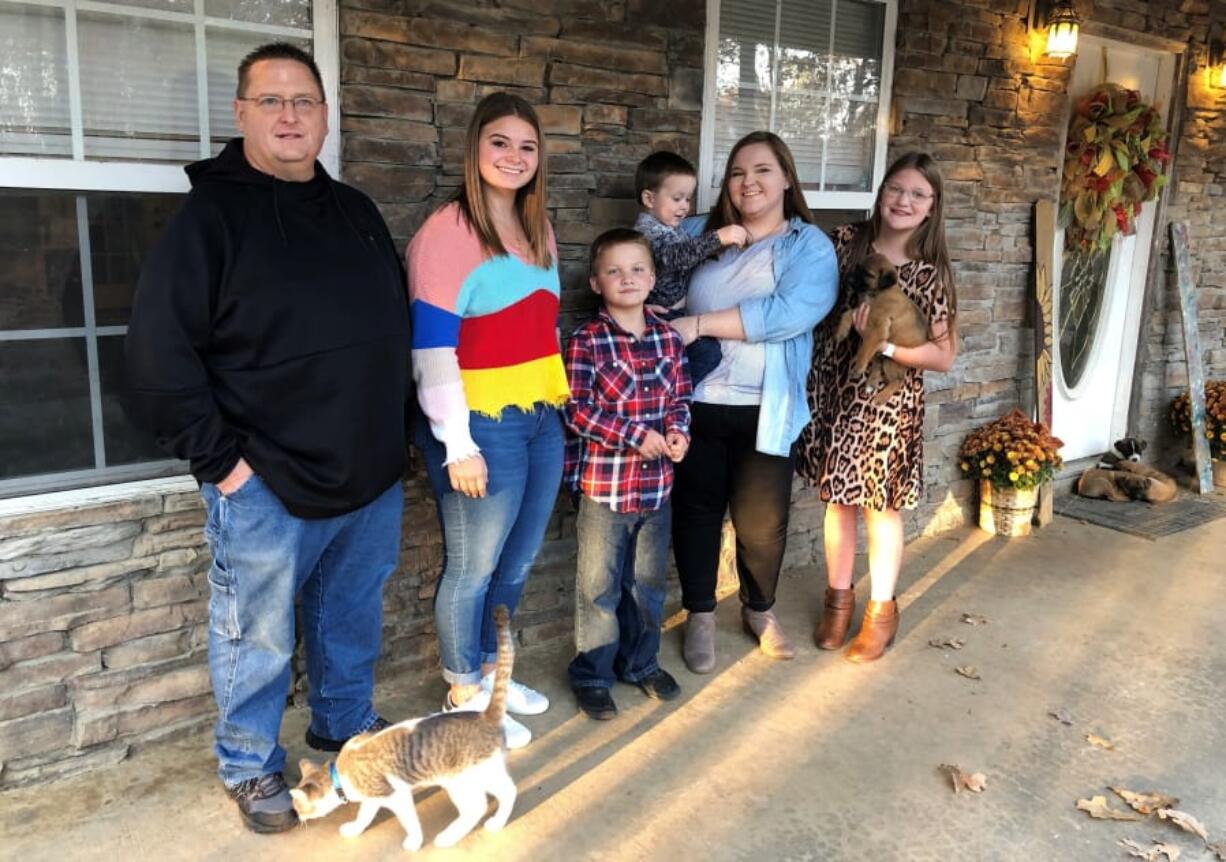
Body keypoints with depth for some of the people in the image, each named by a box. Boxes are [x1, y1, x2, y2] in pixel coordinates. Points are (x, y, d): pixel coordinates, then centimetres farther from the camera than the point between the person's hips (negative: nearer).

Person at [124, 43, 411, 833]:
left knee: (354, 621, 21)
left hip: (373, 475, 6)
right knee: (259, 641, 10)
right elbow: (159, 351, -13)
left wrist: (399, 424, 12)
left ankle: (348, 725, 42)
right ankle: (251, 767, 31)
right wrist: (217, 457, -14)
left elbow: (399, 325, 18)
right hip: (267, 485, -5)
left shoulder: (357, 212, 10)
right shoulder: (212, 214, -8)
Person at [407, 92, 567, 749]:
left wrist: (557, 402, 17)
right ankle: (465, 695, 27)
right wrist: (458, 445, -18)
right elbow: (431, 348, -16)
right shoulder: (446, 232, -12)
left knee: (515, 564, 19)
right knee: (472, 569, 8)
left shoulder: (538, 230, 12)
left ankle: (489, 669, 39)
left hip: (542, 420, 8)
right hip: (482, 425, -7)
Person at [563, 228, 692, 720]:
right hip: (604, 484, -4)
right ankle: (591, 675, 24)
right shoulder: (587, 341, -11)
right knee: (600, 586, 7)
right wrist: (635, 435, -20)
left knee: (648, 581, 18)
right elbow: (578, 410, -15)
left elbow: (680, 397, 10)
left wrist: (677, 431, -10)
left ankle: (641, 661, 37)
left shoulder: (668, 338, 4)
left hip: (657, 484, 5)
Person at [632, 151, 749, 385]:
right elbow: (676, 257, -35)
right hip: (663, 317, -10)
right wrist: (717, 238, -41)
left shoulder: (671, 226, 15)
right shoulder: (647, 231, -16)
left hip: (680, 312, 10)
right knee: (708, 351, -23)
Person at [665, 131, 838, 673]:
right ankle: (700, 615, 30)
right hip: (695, 403, 2)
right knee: (696, 510, 11)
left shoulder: (810, 247, -2)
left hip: (765, 412, -2)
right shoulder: (697, 234, 7)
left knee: (762, 519, 8)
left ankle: (760, 610, 34)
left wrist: (699, 324, -21)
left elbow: (790, 312, -19)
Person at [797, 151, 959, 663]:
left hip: (890, 402, -2)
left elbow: (944, 356, -9)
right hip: (834, 390, 2)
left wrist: (884, 344, -20)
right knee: (838, 498, 12)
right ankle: (839, 598, 31)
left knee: (881, 505, 8)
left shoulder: (930, 272, -7)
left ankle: (881, 609, 26)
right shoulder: (846, 241, -2)